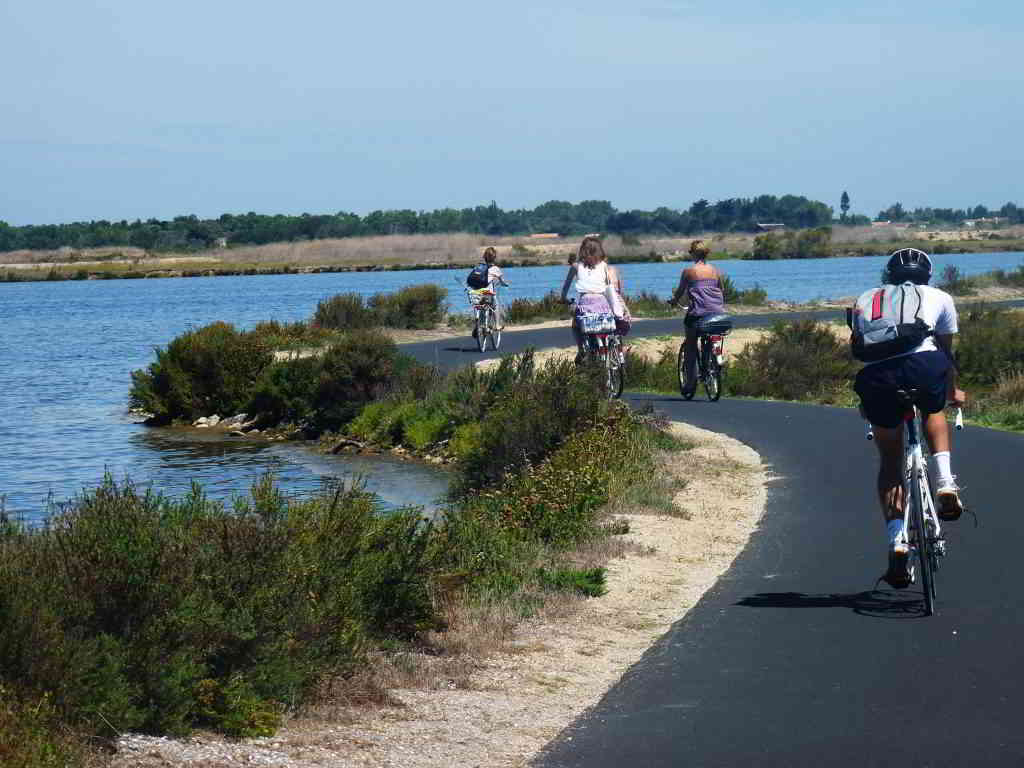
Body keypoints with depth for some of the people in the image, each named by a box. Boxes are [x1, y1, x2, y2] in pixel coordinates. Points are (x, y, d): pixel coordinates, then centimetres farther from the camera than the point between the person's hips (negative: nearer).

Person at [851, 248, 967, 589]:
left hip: (876, 375, 1)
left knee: (889, 461, 17)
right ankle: (944, 481, 13)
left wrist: (867, 402, 49)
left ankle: (897, 539, 3)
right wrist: (953, 392, 53)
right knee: (934, 413, 35)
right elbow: (946, 351, 36)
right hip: (922, 364, -1)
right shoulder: (939, 298, 27)